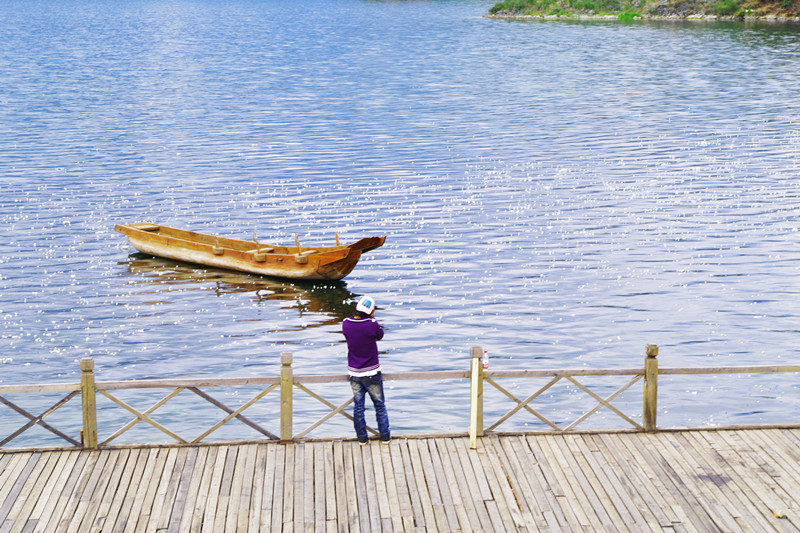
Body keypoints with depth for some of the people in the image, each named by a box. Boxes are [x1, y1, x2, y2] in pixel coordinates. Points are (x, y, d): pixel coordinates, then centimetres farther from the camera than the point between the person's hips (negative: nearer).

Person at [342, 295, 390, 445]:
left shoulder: (346, 324, -10)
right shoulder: (372, 325, -19)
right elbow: (380, 335, 1)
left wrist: (358, 316, 6)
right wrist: (372, 318, 4)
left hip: (354, 373, 3)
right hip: (372, 373, -2)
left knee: (358, 406, 13)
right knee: (380, 405, 12)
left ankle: (361, 437, 17)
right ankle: (384, 436, 18)